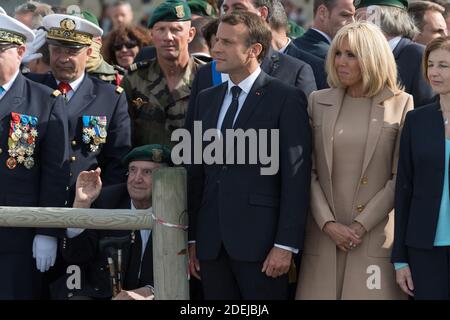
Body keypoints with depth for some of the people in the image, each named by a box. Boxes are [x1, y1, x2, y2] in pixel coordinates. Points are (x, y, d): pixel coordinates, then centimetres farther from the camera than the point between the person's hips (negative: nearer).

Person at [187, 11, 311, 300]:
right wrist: (192, 238, 11)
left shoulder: (286, 99, -4)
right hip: (211, 241, 5)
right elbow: (197, 173, 16)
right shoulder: (207, 99, 15)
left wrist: (286, 245, -13)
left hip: (259, 241, -5)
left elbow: (296, 177, -8)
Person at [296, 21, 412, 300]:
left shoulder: (400, 105, 2)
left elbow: (401, 177, -2)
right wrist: (328, 224, -7)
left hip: (376, 234, -2)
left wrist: (361, 225, -9)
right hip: (324, 235, 2)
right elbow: (309, 172, 6)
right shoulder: (319, 102, 10)